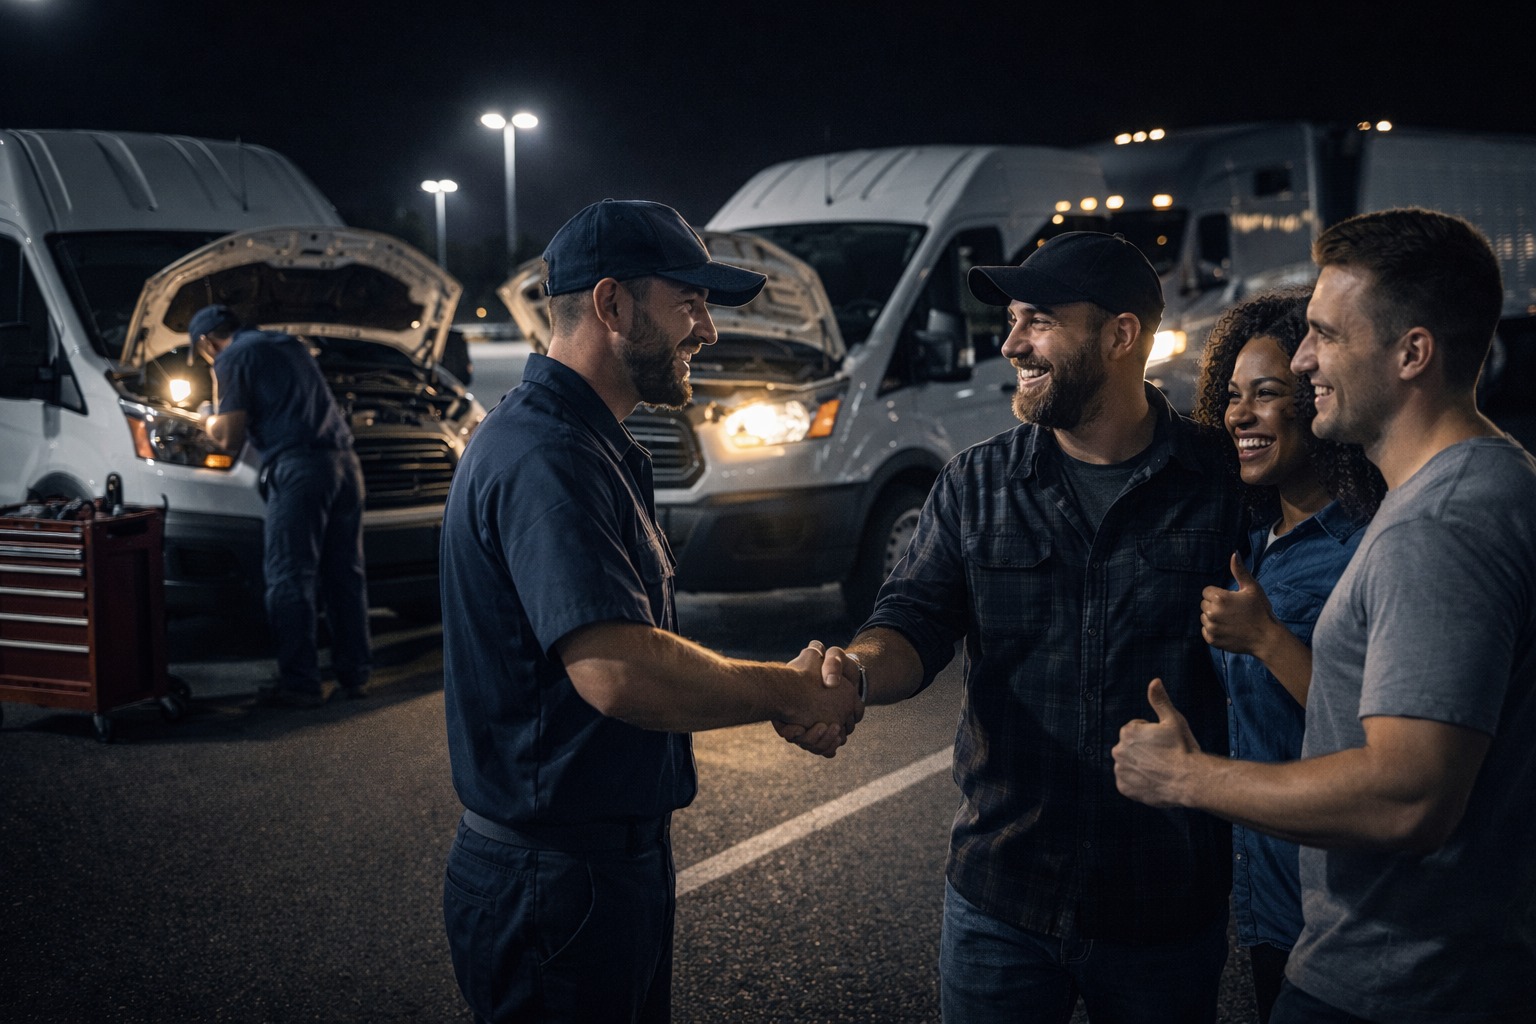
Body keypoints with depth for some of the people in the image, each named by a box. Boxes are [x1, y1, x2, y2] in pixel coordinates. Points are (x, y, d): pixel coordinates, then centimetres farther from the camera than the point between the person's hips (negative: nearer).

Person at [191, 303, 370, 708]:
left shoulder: (232, 359, 2)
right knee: (345, 573, 13)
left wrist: (211, 424, 19)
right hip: (344, 461, 7)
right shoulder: (290, 345, 26)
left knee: (290, 580, 0)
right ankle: (354, 675, 19)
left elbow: (231, 438, -3)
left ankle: (301, 683, 2)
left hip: (298, 469, -7)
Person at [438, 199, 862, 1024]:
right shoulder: (545, 459, -23)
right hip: (554, 883, -10)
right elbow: (620, 672, -34)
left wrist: (784, 690, 4)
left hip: (614, 855, 10)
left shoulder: (588, 445, 13)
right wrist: (792, 692, -20)